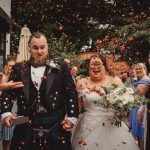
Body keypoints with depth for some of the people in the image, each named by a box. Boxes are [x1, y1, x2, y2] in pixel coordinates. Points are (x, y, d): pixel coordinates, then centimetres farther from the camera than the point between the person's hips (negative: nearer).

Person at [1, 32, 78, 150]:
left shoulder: (60, 67, 2)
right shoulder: (19, 68, 8)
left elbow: (71, 93, 1)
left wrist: (72, 117, -6)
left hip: (56, 124, -1)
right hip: (26, 125, 2)